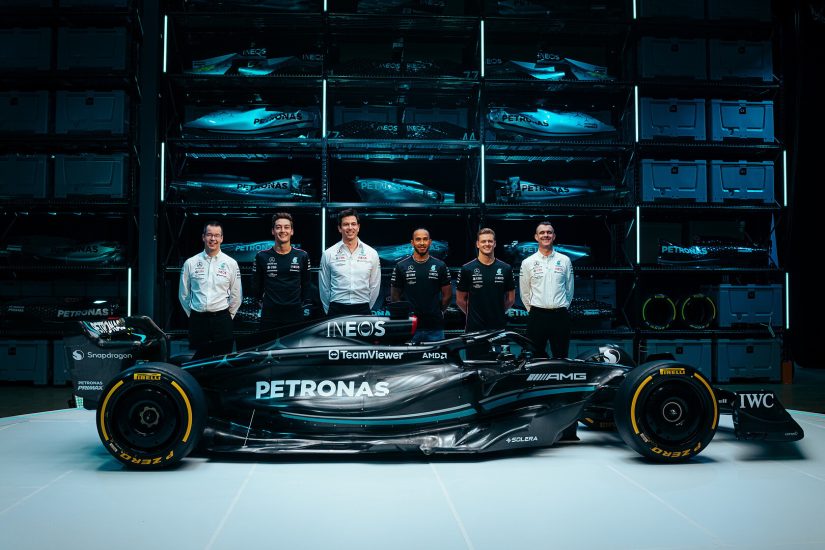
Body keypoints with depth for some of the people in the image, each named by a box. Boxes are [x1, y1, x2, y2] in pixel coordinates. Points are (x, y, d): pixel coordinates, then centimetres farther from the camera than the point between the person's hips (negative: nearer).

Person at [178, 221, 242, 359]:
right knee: (199, 360, 5)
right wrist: (192, 314, 11)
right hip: (197, 320, 1)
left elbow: (236, 296, 7)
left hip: (222, 320, -1)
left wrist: (227, 316, 8)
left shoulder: (231, 263, 2)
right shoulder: (190, 263, 4)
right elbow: (183, 294, 11)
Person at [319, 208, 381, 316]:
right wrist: (330, 311, 8)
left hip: (362, 311, 1)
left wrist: (366, 309, 8)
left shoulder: (372, 254, 4)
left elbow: (374, 286, 8)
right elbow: (324, 287, 6)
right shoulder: (328, 254, 2)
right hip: (337, 310, -1)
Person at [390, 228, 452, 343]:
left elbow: (447, 294, 12)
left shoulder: (440, 266, 7)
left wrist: (437, 311, 6)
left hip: (435, 328, 1)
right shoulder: (401, 266, 5)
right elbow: (394, 296, 8)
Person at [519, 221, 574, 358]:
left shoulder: (565, 260, 6)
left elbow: (569, 289, 12)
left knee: (561, 357, 6)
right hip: (537, 316, -1)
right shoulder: (528, 263, 3)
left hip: (560, 316, 1)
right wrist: (534, 311, 7)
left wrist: (562, 308, 11)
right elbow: (524, 292, 8)